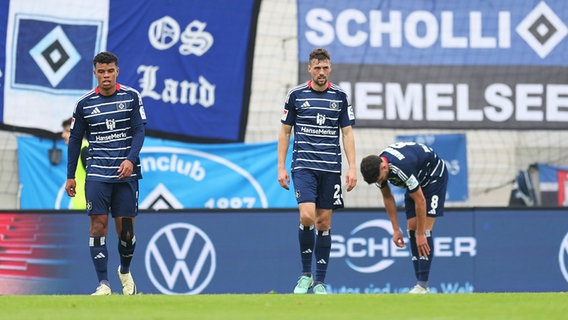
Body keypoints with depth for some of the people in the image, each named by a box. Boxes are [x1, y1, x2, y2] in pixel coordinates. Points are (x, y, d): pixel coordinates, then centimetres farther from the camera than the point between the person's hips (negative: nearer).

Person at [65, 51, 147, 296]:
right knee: (98, 225, -10)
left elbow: (139, 130, -1)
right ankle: (103, 283, -11)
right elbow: (75, 139, 11)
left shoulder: (131, 97, 2)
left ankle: (125, 271, 30)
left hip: (126, 172, 0)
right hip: (97, 173, 0)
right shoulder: (84, 103, 5)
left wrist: (131, 159, -17)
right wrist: (70, 176, 10)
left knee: (126, 227, 2)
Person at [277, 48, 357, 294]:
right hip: (303, 165, -2)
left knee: (324, 222, 3)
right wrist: (281, 167, 1)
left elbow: (347, 133, 9)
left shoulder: (340, 97, 6)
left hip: (330, 168, 2)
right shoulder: (296, 95, 2)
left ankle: (320, 281, 10)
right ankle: (305, 274, -3)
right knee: (307, 216, -19)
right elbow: (285, 132, 7)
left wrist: (352, 168, 0)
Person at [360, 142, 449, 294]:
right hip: (417, 180, 8)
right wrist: (396, 229, -1)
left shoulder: (402, 168, -40)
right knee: (411, 228, -4)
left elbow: (420, 201, -31)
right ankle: (420, 283, -4)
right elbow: (387, 197, 0)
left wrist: (421, 234, -25)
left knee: (424, 228, -17)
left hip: (434, 176, -8)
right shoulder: (376, 167, -17)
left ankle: (422, 285, -21)